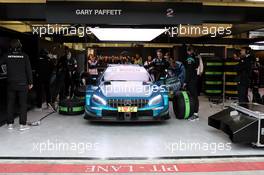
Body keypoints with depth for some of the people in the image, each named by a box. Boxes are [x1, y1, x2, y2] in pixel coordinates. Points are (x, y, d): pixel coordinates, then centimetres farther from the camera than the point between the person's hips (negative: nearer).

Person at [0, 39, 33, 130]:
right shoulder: (24, 56, -7)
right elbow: (29, 70, -5)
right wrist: (30, 82, 3)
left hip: (11, 84, 2)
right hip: (22, 84, -2)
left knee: (10, 103, 12)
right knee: (23, 104, 4)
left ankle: (10, 124, 18)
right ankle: (22, 124, 5)